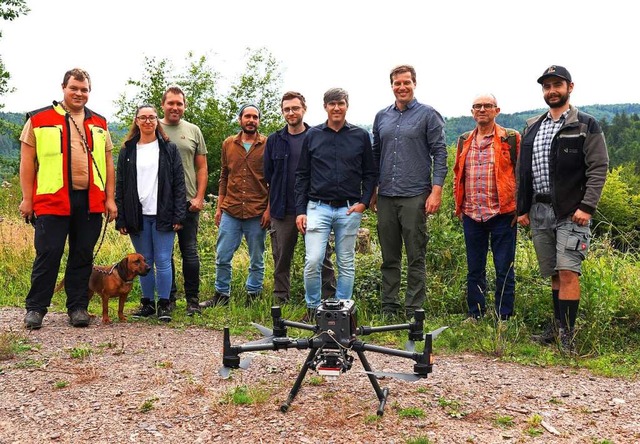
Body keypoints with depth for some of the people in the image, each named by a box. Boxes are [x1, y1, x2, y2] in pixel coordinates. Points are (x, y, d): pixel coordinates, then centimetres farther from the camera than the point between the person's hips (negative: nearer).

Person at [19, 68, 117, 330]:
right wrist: (27, 198, -3)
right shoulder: (40, 120, 5)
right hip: (52, 199, -3)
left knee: (83, 256, 7)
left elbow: (108, 163, 15)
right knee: (48, 254, -2)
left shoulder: (99, 124, 15)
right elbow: (27, 161, 3)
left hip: (90, 201, 3)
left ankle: (78, 306, 17)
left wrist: (109, 198, 8)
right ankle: (35, 308, 11)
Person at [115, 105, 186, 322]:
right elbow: (120, 186, 8)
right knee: (144, 261, 9)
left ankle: (164, 305, 8)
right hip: (137, 215, 2)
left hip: (162, 215, -2)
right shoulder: (127, 151, 9)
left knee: (163, 261, -2)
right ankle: (147, 303, 20)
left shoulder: (169, 149, 4)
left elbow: (179, 183, 0)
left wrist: (179, 215, -8)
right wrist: (120, 219, 1)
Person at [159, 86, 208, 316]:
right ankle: (168, 297, 19)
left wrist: (199, 197, -1)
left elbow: (202, 168, 9)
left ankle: (193, 300, 11)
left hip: (188, 202, 0)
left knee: (189, 251, 2)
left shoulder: (193, 131, 8)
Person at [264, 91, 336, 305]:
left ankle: (329, 301, 9)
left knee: (322, 257, 1)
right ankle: (280, 301, 20)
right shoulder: (274, 141, 9)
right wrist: (270, 206, 6)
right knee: (281, 259, 10)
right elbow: (267, 176, 12)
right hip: (282, 211, 2)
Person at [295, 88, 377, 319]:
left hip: (349, 210, 1)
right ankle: (312, 308, 10)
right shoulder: (312, 135, 7)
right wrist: (300, 210, 2)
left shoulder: (361, 136, 6)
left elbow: (370, 173, 10)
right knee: (313, 261, -9)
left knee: (346, 264, 7)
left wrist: (364, 202, -4)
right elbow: (302, 175, 8)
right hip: (318, 207, 0)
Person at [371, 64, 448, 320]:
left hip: (415, 197, -4)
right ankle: (389, 309, 18)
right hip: (386, 197, 5)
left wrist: (436, 191, -12)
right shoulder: (381, 117, 14)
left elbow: (440, 154, -3)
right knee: (389, 258, 10)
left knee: (416, 258, 0)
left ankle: (413, 311, 8)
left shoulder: (428, 115, 1)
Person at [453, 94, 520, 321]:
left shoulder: (511, 139, 0)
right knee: (474, 269, 11)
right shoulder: (464, 141, 13)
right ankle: (475, 315, 22)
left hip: (502, 214, -4)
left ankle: (504, 317, 13)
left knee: (504, 268, 3)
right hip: (471, 215, 4)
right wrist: (459, 205, 12)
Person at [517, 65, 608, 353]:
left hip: (571, 212, -5)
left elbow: (598, 168, -6)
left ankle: (567, 336, -6)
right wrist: (522, 209, 12)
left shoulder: (586, 125, 1)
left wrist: (587, 207, -15)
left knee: (568, 272, -11)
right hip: (539, 211, 5)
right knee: (554, 274, 12)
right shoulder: (532, 128, 16)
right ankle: (558, 325, 23)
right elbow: (523, 171, 17)